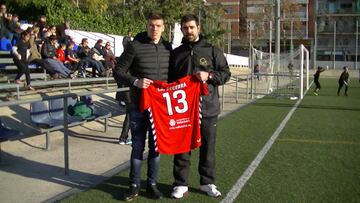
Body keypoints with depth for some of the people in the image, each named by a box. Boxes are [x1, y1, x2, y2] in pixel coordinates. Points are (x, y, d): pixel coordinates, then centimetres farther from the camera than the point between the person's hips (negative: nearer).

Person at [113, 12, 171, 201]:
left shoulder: (168, 47, 5)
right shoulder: (135, 46, -7)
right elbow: (118, 72, -6)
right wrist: (135, 81, -21)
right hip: (139, 104, -3)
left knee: (156, 146, 10)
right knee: (138, 146, 5)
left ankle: (152, 184, 24)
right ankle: (134, 185, 19)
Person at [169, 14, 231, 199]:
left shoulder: (212, 51, 3)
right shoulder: (176, 53, 9)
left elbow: (225, 73, 3)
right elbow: (170, 79, 14)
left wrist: (209, 75, -15)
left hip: (208, 108, -1)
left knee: (208, 148, 9)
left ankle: (207, 183, 24)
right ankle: (181, 184, 19)